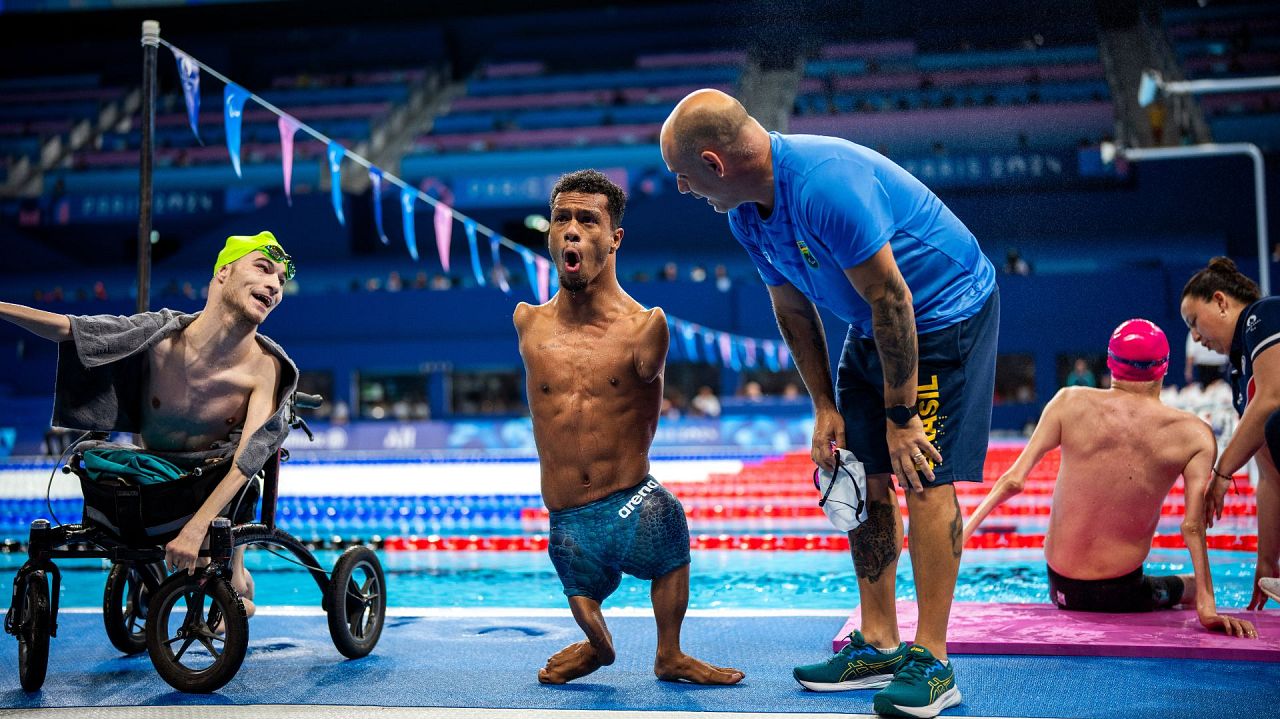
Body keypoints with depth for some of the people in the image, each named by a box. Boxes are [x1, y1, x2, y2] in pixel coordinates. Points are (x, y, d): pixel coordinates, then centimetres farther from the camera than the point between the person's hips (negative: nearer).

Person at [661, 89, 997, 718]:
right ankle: (878, 646, 13)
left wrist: (901, 414, -23)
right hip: (874, 328, 9)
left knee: (924, 475, -13)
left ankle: (931, 662, -9)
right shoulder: (747, 215, -4)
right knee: (863, 474, 5)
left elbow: (891, 298, -29)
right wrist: (825, 407, 2)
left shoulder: (826, 183, -33)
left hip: (946, 309, -9)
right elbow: (792, 310, 7)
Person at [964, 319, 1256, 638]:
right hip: (1122, 593, -1)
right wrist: (1206, 609, -13)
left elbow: (1013, 481, -10)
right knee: (1191, 586, 30)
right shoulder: (1194, 436, -9)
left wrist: (962, 533, -3)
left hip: (1061, 590, 1)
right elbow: (1193, 527, -16)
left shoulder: (1071, 403, -6)